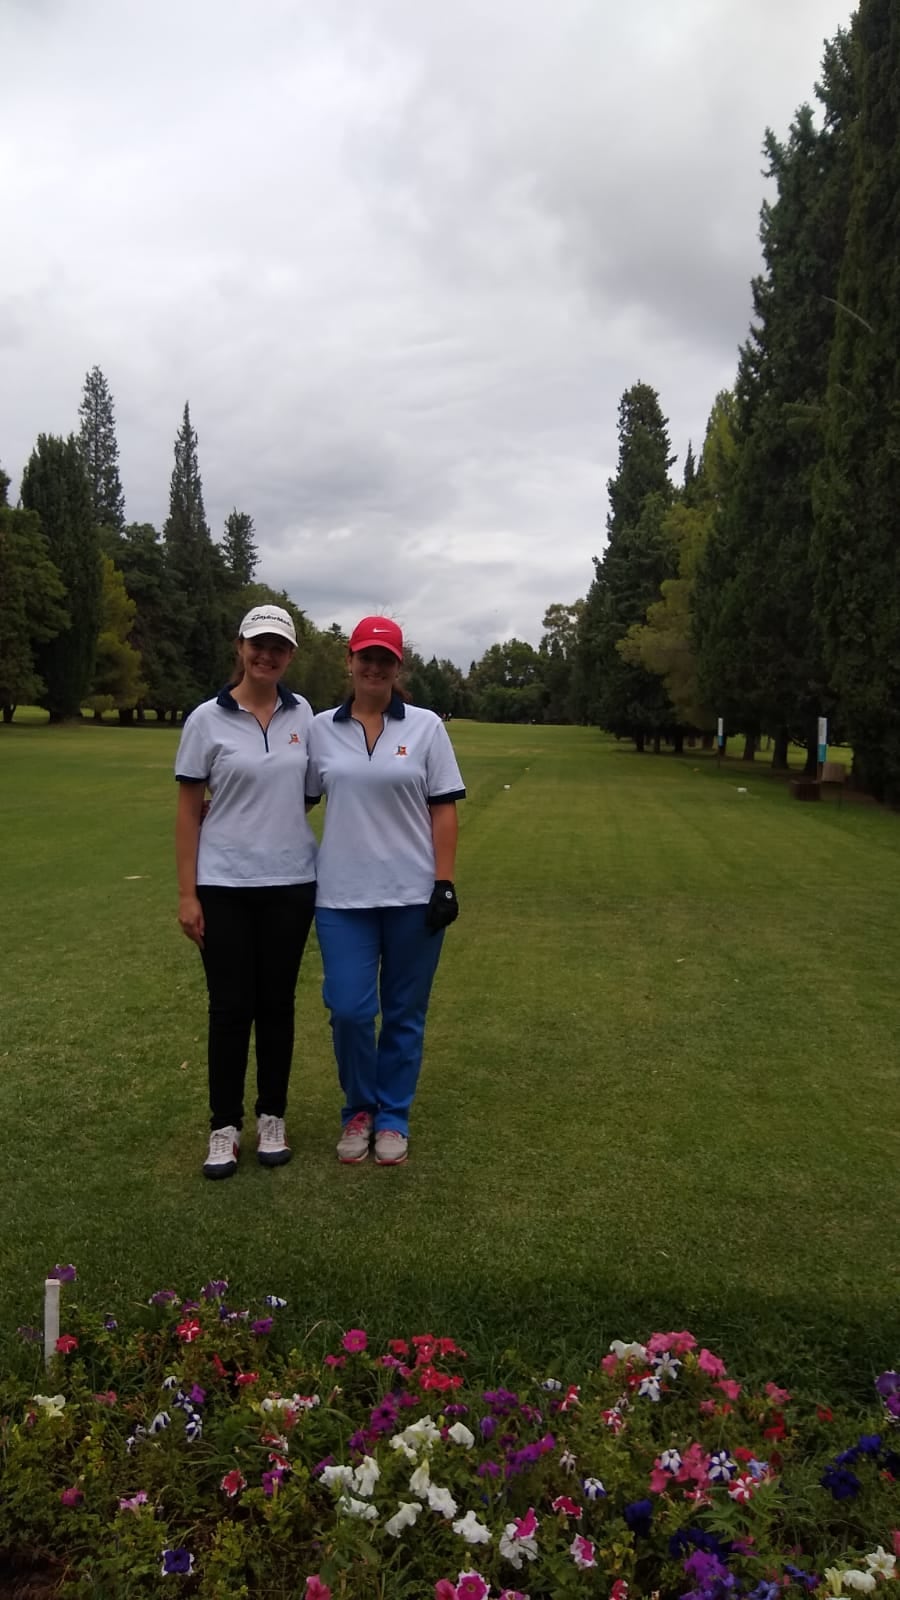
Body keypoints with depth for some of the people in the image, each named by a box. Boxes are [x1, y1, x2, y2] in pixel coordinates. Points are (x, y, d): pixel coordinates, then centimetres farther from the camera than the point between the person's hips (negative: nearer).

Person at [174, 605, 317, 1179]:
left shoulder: (302, 715, 3)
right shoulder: (208, 719, -5)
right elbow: (188, 811, -3)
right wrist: (187, 893, -6)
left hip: (290, 883, 2)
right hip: (224, 886, -2)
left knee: (277, 1004, 10)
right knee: (231, 1007, 3)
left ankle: (272, 1118, 24)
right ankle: (224, 1126, 17)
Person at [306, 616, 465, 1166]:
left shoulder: (426, 726, 2)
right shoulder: (322, 728, 6)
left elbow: (443, 809, 0)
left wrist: (445, 882, -6)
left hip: (413, 894, 0)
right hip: (343, 896, 1)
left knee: (404, 1013, 8)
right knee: (349, 1010, -2)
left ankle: (393, 1117, 26)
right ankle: (359, 1109, 24)